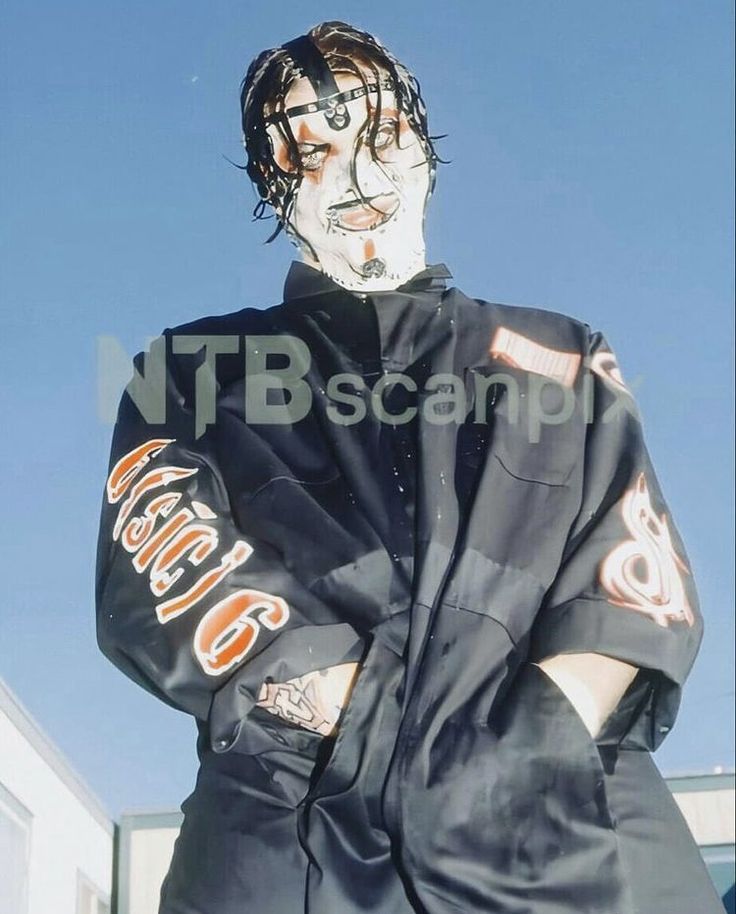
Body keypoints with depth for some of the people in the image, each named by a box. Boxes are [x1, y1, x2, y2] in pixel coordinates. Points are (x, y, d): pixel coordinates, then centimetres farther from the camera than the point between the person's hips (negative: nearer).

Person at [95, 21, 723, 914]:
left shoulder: (564, 360, 24)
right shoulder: (197, 370, 19)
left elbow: (639, 570, 12)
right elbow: (164, 569, 3)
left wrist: (553, 729, -8)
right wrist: (367, 720, -10)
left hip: (569, 815, 2)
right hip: (305, 819, -1)